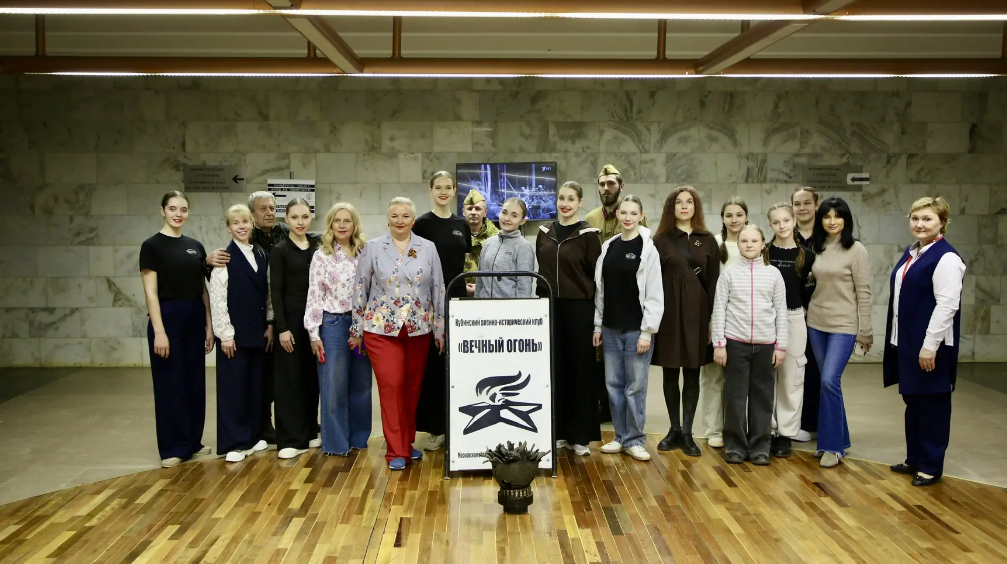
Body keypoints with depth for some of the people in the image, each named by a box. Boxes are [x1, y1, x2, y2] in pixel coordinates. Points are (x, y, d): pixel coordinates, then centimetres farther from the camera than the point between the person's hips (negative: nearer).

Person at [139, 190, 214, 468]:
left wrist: (209, 325, 7)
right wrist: (158, 331, -17)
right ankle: (172, 448, 13)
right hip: (168, 318, -6)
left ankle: (192, 441, 25)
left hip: (195, 320, 6)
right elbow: (151, 292, -11)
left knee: (194, 382, 12)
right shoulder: (152, 245, -7)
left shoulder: (195, 246, 9)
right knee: (170, 384, 2)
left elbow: (203, 290, 11)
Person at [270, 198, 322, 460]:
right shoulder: (280, 250, -3)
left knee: (312, 376, 10)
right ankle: (291, 439, 8)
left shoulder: (318, 245, 8)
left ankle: (310, 433, 22)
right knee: (290, 377, 1)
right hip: (291, 317, -4)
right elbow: (275, 290, -7)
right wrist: (281, 327, -13)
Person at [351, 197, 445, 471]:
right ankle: (396, 450, 3)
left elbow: (438, 290, 5)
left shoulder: (428, 248, 3)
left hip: (419, 329, 2)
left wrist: (440, 330, 4)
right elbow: (360, 289, 3)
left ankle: (407, 442, 26)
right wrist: (357, 329, 3)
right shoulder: (372, 248, 0)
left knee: (413, 387, 9)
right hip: (381, 328, -2)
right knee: (391, 385, -6)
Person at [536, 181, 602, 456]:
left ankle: (580, 435, 12)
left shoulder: (588, 234, -4)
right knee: (554, 369, 8)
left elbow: (596, 275, -5)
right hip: (549, 308, 4)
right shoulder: (544, 233, 9)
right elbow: (539, 271, 13)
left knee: (580, 369, 3)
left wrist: (597, 315, -8)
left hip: (579, 309, -4)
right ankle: (557, 432, 19)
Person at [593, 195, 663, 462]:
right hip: (611, 328, 5)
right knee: (614, 384, 9)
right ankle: (621, 436, 21)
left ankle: (635, 440, 13)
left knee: (635, 386, 0)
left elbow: (655, 294, -8)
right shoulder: (608, 246, 8)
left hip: (636, 328, -5)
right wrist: (598, 325, 8)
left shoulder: (648, 249, -5)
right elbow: (600, 289, 11)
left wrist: (647, 331, -12)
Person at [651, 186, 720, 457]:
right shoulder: (661, 240, 2)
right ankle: (674, 429, 20)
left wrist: (713, 319, -3)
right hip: (668, 313, -1)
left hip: (697, 313, 1)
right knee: (670, 373, 7)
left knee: (692, 374, 6)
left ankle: (687, 432, 14)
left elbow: (714, 281, 4)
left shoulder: (708, 241, 6)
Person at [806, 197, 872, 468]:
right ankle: (839, 438, 23)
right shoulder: (817, 248, 8)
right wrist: (808, 312, 7)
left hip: (843, 325, -5)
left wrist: (864, 331, -8)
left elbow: (864, 292, -8)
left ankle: (833, 445, -1)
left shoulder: (856, 249, -8)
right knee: (829, 382, 10)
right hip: (816, 323, 5)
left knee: (830, 381, -13)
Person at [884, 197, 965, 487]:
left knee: (932, 404, 4)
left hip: (929, 346, -9)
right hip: (907, 343, 9)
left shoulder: (946, 258, -15)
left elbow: (947, 305, -20)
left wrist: (930, 346, -21)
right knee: (912, 401, 17)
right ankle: (914, 459, 29)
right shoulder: (910, 253, 12)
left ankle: (931, 466, 16)